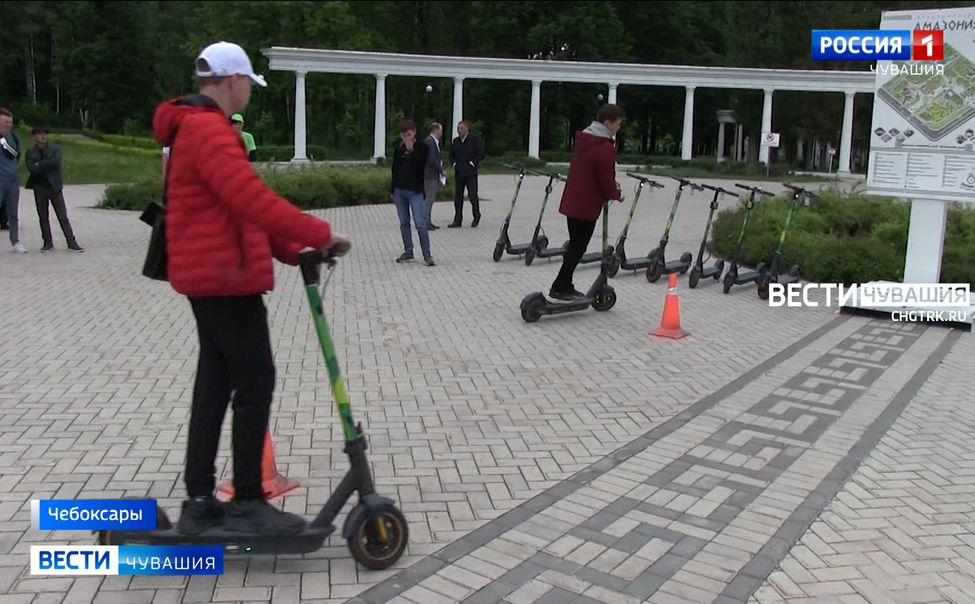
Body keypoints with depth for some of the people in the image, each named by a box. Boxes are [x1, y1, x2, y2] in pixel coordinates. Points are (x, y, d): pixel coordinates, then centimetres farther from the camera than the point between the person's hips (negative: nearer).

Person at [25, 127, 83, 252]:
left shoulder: (55, 149, 4)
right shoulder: (30, 152, 7)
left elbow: (55, 162, -14)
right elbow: (31, 168, -8)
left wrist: (40, 164, -9)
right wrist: (47, 165, -9)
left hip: (54, 186, -2)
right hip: (39, 188, 2)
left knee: (63, 217, -3)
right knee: (43, 217, 6)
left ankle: (72, 242, -4)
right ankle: (48, 242, 13)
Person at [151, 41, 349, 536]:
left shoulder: (195, 129, 20)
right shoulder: (209, 130, -15)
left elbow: (236, 207, 18)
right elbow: (252, 200, -27)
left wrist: (293, 252, 11)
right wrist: (318, 234, -22)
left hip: (207, 274, 11)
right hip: (225, 276, -11)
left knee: (214, 384, 12)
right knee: (255, 383, -5)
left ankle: (199, 502, 18)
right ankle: (247, 503, 3)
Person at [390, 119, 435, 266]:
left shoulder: (422, 148, -4)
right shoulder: (399, 148, 9)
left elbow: (420, 167, -17)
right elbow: (395, 169, 15)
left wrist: (411, 150, -20)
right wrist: (392, 190, 14)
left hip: (415, 191, -5)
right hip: (399, 190, 5)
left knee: (420, 223, -10)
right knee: (404, 222, 9)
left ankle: (427, 254, -6)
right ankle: (408, 251, 18)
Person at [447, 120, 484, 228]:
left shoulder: (474, 139, -2)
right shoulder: (455, 141, 12)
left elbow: (481, 155, -3)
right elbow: (451, 155, 22)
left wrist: (472, 163, -10)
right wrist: (454, 163, 5)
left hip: (470, 174, -5)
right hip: (458, 173, 5)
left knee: (473, 196, -3)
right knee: (457, 197, 4)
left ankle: (476, 217, 17)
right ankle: (457, 220, 9)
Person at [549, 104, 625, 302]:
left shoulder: (582, 139, 10)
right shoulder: (605, 148, -19)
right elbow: (606, 182, -17)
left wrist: (611, 186, 13)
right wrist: (616, 194, 3)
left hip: (571, 202, 9)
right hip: (586, 206, -9)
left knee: (575, 246, 17)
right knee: (577, 248, 0)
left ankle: (565, 286, 23)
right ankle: (559, 289, 3)